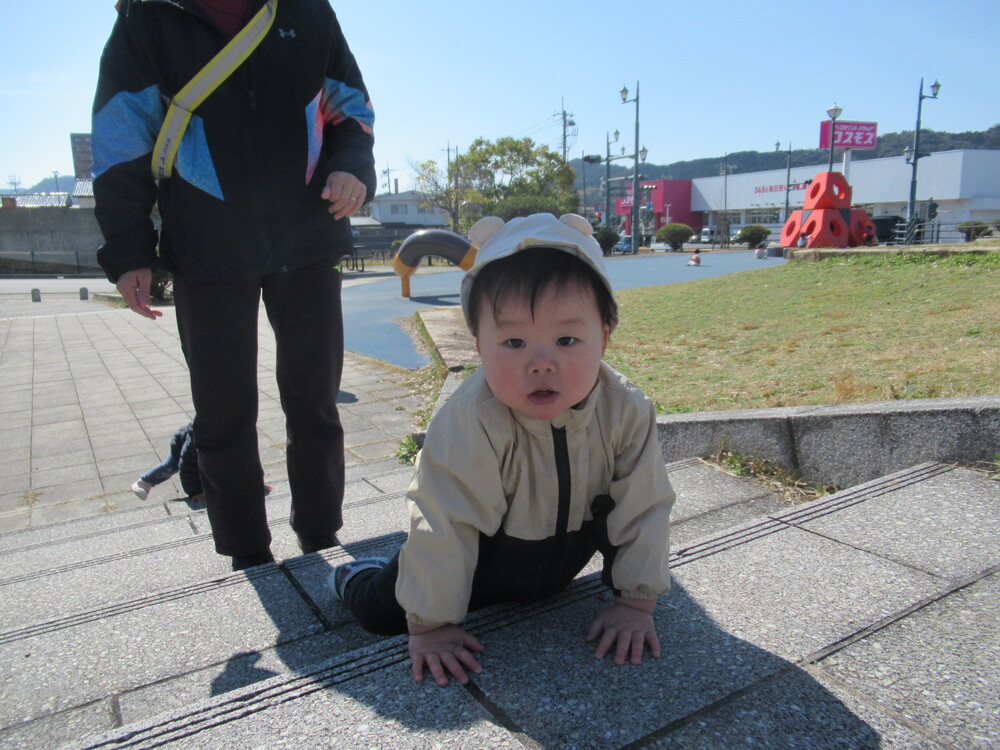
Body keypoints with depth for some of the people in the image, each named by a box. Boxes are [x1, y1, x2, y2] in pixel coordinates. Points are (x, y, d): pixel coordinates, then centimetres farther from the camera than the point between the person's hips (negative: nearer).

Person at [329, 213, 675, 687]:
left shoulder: (626, 411, -26)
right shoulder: (472, 421, -38)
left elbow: (644, 507, -14)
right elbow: (442, 523, -31)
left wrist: (636, 601, -12)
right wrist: (431, 624, -23)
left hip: (568, 550, 4)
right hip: (485, 555, -3)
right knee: (381, 612, -8)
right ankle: (355, 577, 29)